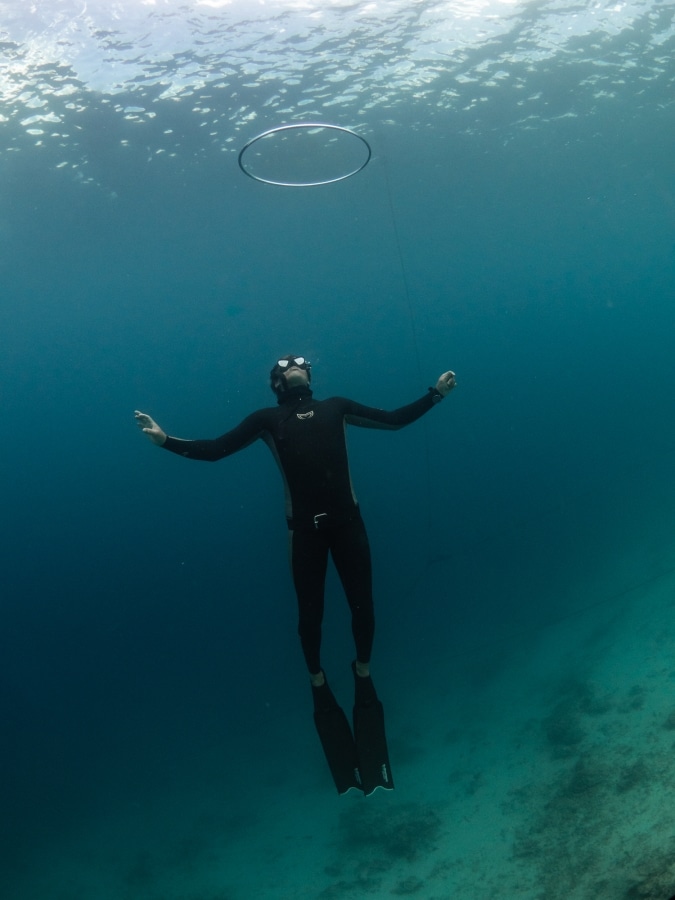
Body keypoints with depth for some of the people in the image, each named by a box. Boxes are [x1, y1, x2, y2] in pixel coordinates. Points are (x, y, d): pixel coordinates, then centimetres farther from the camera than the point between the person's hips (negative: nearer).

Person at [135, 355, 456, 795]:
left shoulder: (335, 407, 13)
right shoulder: (267, 418, 8)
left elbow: (395, 419, 18)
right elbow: (214, 450, 6)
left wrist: (436, 393, 15)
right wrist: (167, 439, -5)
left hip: (347, 520, 2)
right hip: (305, 527, -1)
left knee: (362, 602, 7)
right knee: (310, 611, 7)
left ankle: (363, 673, 33)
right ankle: (318, 683, 32)